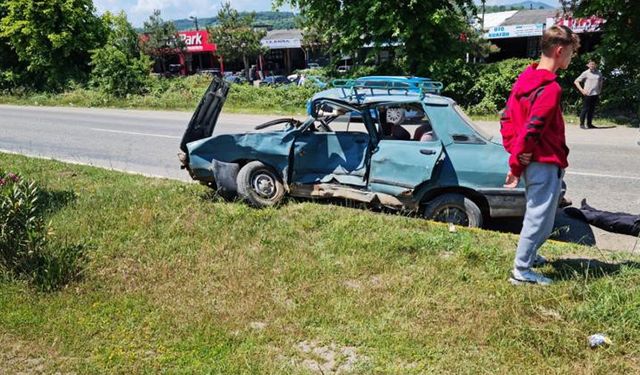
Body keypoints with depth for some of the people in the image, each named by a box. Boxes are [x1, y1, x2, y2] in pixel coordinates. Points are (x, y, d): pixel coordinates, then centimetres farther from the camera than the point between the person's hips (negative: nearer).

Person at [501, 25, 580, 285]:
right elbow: (530, 130, -25)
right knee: (540, 218, 2)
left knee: (536, 213, 24)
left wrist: (515, 151, -1)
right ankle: (521, 271, 11)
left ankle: (527, 254, 39)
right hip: (546, 164, -9)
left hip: (531, 163, 9)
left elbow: (507, 119, 7)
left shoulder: (525, 80, 7)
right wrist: (516, 164, -14)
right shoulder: (551, 88, -20)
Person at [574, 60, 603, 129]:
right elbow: (576, 81, -3)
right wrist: (581, 90, -10)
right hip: (587, 94, -5)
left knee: (592, 109, 8)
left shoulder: (599, 73, 10)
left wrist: (599, 91, 15)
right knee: (585, 109, -3)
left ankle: (589, 124, 15)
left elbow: (600, 83, 24)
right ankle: (582, 124, 4)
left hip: (595, 94, 5)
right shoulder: (585, 73, -3)